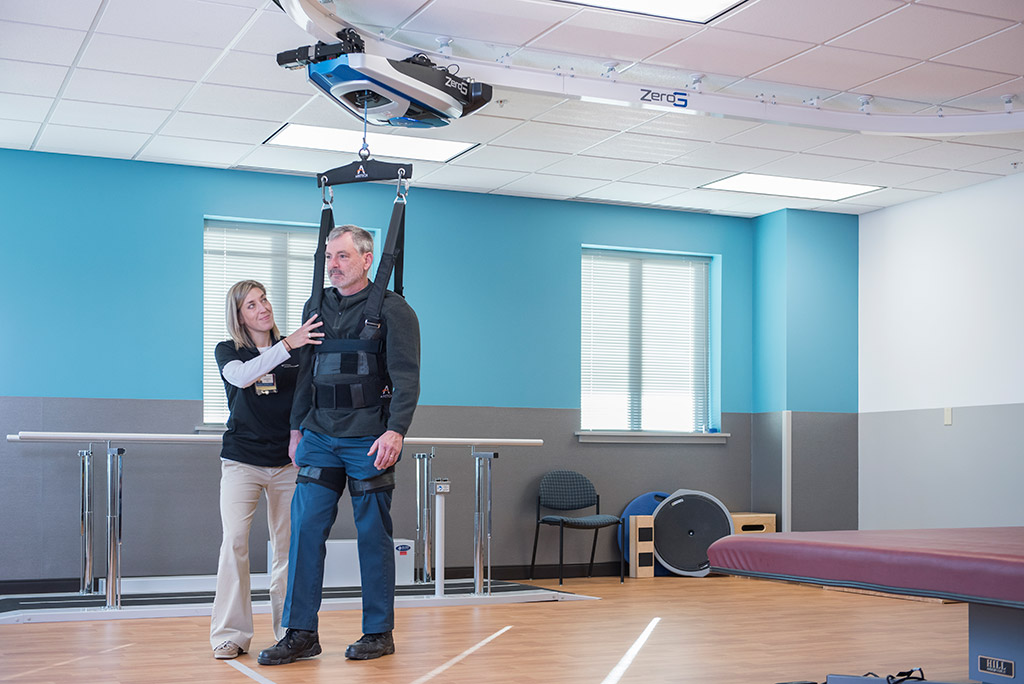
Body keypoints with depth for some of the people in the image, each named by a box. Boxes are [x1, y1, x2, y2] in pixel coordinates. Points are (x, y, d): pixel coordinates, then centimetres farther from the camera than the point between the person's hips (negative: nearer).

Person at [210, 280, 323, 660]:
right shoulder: (227, 352, 4)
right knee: (234, 542, -12)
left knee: (289, 546, 2)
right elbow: (241, 377, -18)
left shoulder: (296, 351, 8)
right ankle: (230, 635, -6)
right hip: (241, 461, -1)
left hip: (286, 462, 2)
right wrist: (287, 345, -29)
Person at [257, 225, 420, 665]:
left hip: (368, 441, -5)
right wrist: (297, 427, 17)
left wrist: (396, 430, -20)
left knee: (373, 534, 3)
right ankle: (301, 634, 4)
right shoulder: (317, 306, 14)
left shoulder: (392, 310, -3)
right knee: (305, 527, -2)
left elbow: (406, 378, -10)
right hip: (318, 436, 5)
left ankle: (379, 633, 13)